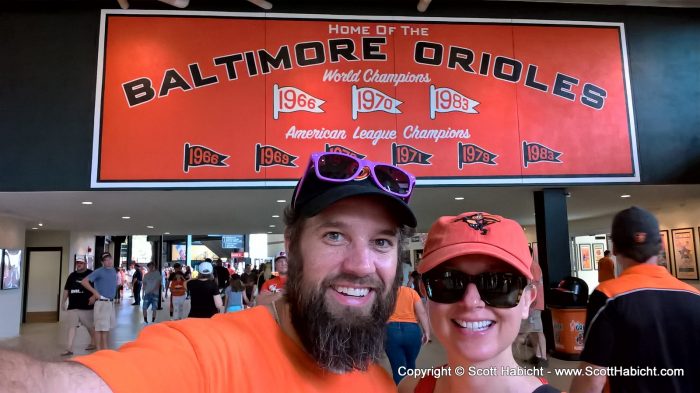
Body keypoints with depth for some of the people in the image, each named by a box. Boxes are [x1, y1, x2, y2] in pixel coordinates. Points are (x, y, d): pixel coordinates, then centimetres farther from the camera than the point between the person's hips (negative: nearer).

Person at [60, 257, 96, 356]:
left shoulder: (91, 274, -4)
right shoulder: (72, 275, 12)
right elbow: (66, 290, 17)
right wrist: (63, 302, 13)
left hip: (86, 306, -4)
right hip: (72, 306, 4)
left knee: (90, 326, 9)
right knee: (72, 326, -1)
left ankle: (93, 343, 30)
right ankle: (69, 349, -2)